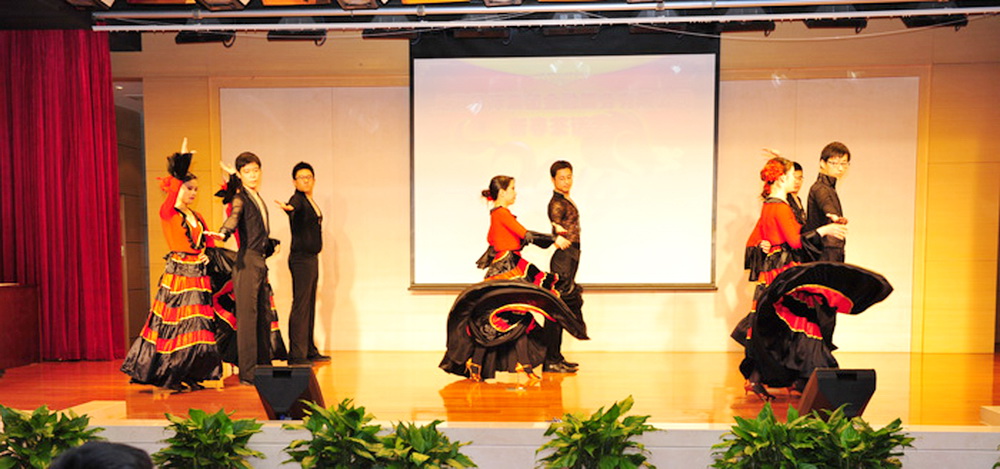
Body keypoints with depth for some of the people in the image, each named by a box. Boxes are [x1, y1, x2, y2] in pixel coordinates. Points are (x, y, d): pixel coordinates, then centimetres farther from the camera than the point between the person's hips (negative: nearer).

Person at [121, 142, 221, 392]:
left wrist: (207, 254, -1)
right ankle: (168, 377, 9)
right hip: (177, 274, -6)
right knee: (175, 324, -3)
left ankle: (189, 376, 15)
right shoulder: (167, 213, -5)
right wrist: (182, 159, -22)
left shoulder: (196, 216, 16)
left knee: (197, 325, 6)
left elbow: (208, 240, 20)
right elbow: (174, 187, -22)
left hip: (198, 275, 6)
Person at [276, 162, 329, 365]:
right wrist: (288, 208, -58)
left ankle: (309, 350, 21)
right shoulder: (298, 199, -12)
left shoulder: (311, 201, 15)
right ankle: (296, 355, -7)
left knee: (310, 306, 13)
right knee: (300, 306, -9)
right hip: (301, 258, -9)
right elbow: (293, 207, -36)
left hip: (312, 258, 9)